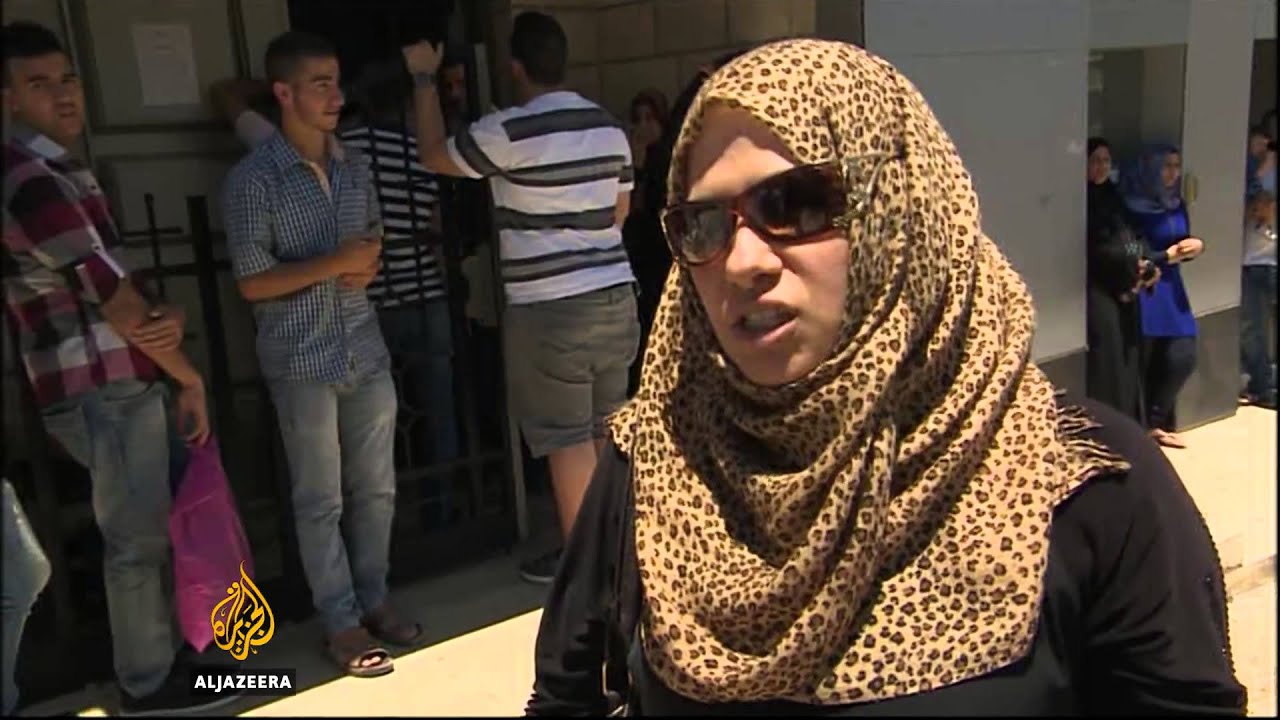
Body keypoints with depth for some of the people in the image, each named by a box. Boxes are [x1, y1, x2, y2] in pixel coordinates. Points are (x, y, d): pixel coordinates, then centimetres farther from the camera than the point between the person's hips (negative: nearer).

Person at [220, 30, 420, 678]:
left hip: (366, 351, 5)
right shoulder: (253, 179, -9)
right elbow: (252, 282, -11)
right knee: (321, 499, 6)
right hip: (302, 361, -5)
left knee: (376, 488, 11)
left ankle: (374, 599, 27)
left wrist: (370, 266, -3)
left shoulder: (355, 166, 8)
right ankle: (341, 620, 18)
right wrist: (334, 264, -18)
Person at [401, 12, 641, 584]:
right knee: (610, 428, 16)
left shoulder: (509, 131, -14)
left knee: (567, 439, 3)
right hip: (616, 294, 7)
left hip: (549, 308, -7)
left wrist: (424, 79, 11)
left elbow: (434, 156, 1)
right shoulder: (609, 127, 6)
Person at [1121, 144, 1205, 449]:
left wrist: (1196, 246, -4)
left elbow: (1183, 244, 17)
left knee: (1183, 358, 3)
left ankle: (1156, 423, 18)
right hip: (1143, 290, -7)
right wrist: (1168, 255, -16)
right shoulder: (1133, 206, -11)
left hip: (1171, 287, 7)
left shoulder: (1176, 204, 9)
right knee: (1146, 364, -2)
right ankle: (1146, 426, 12)